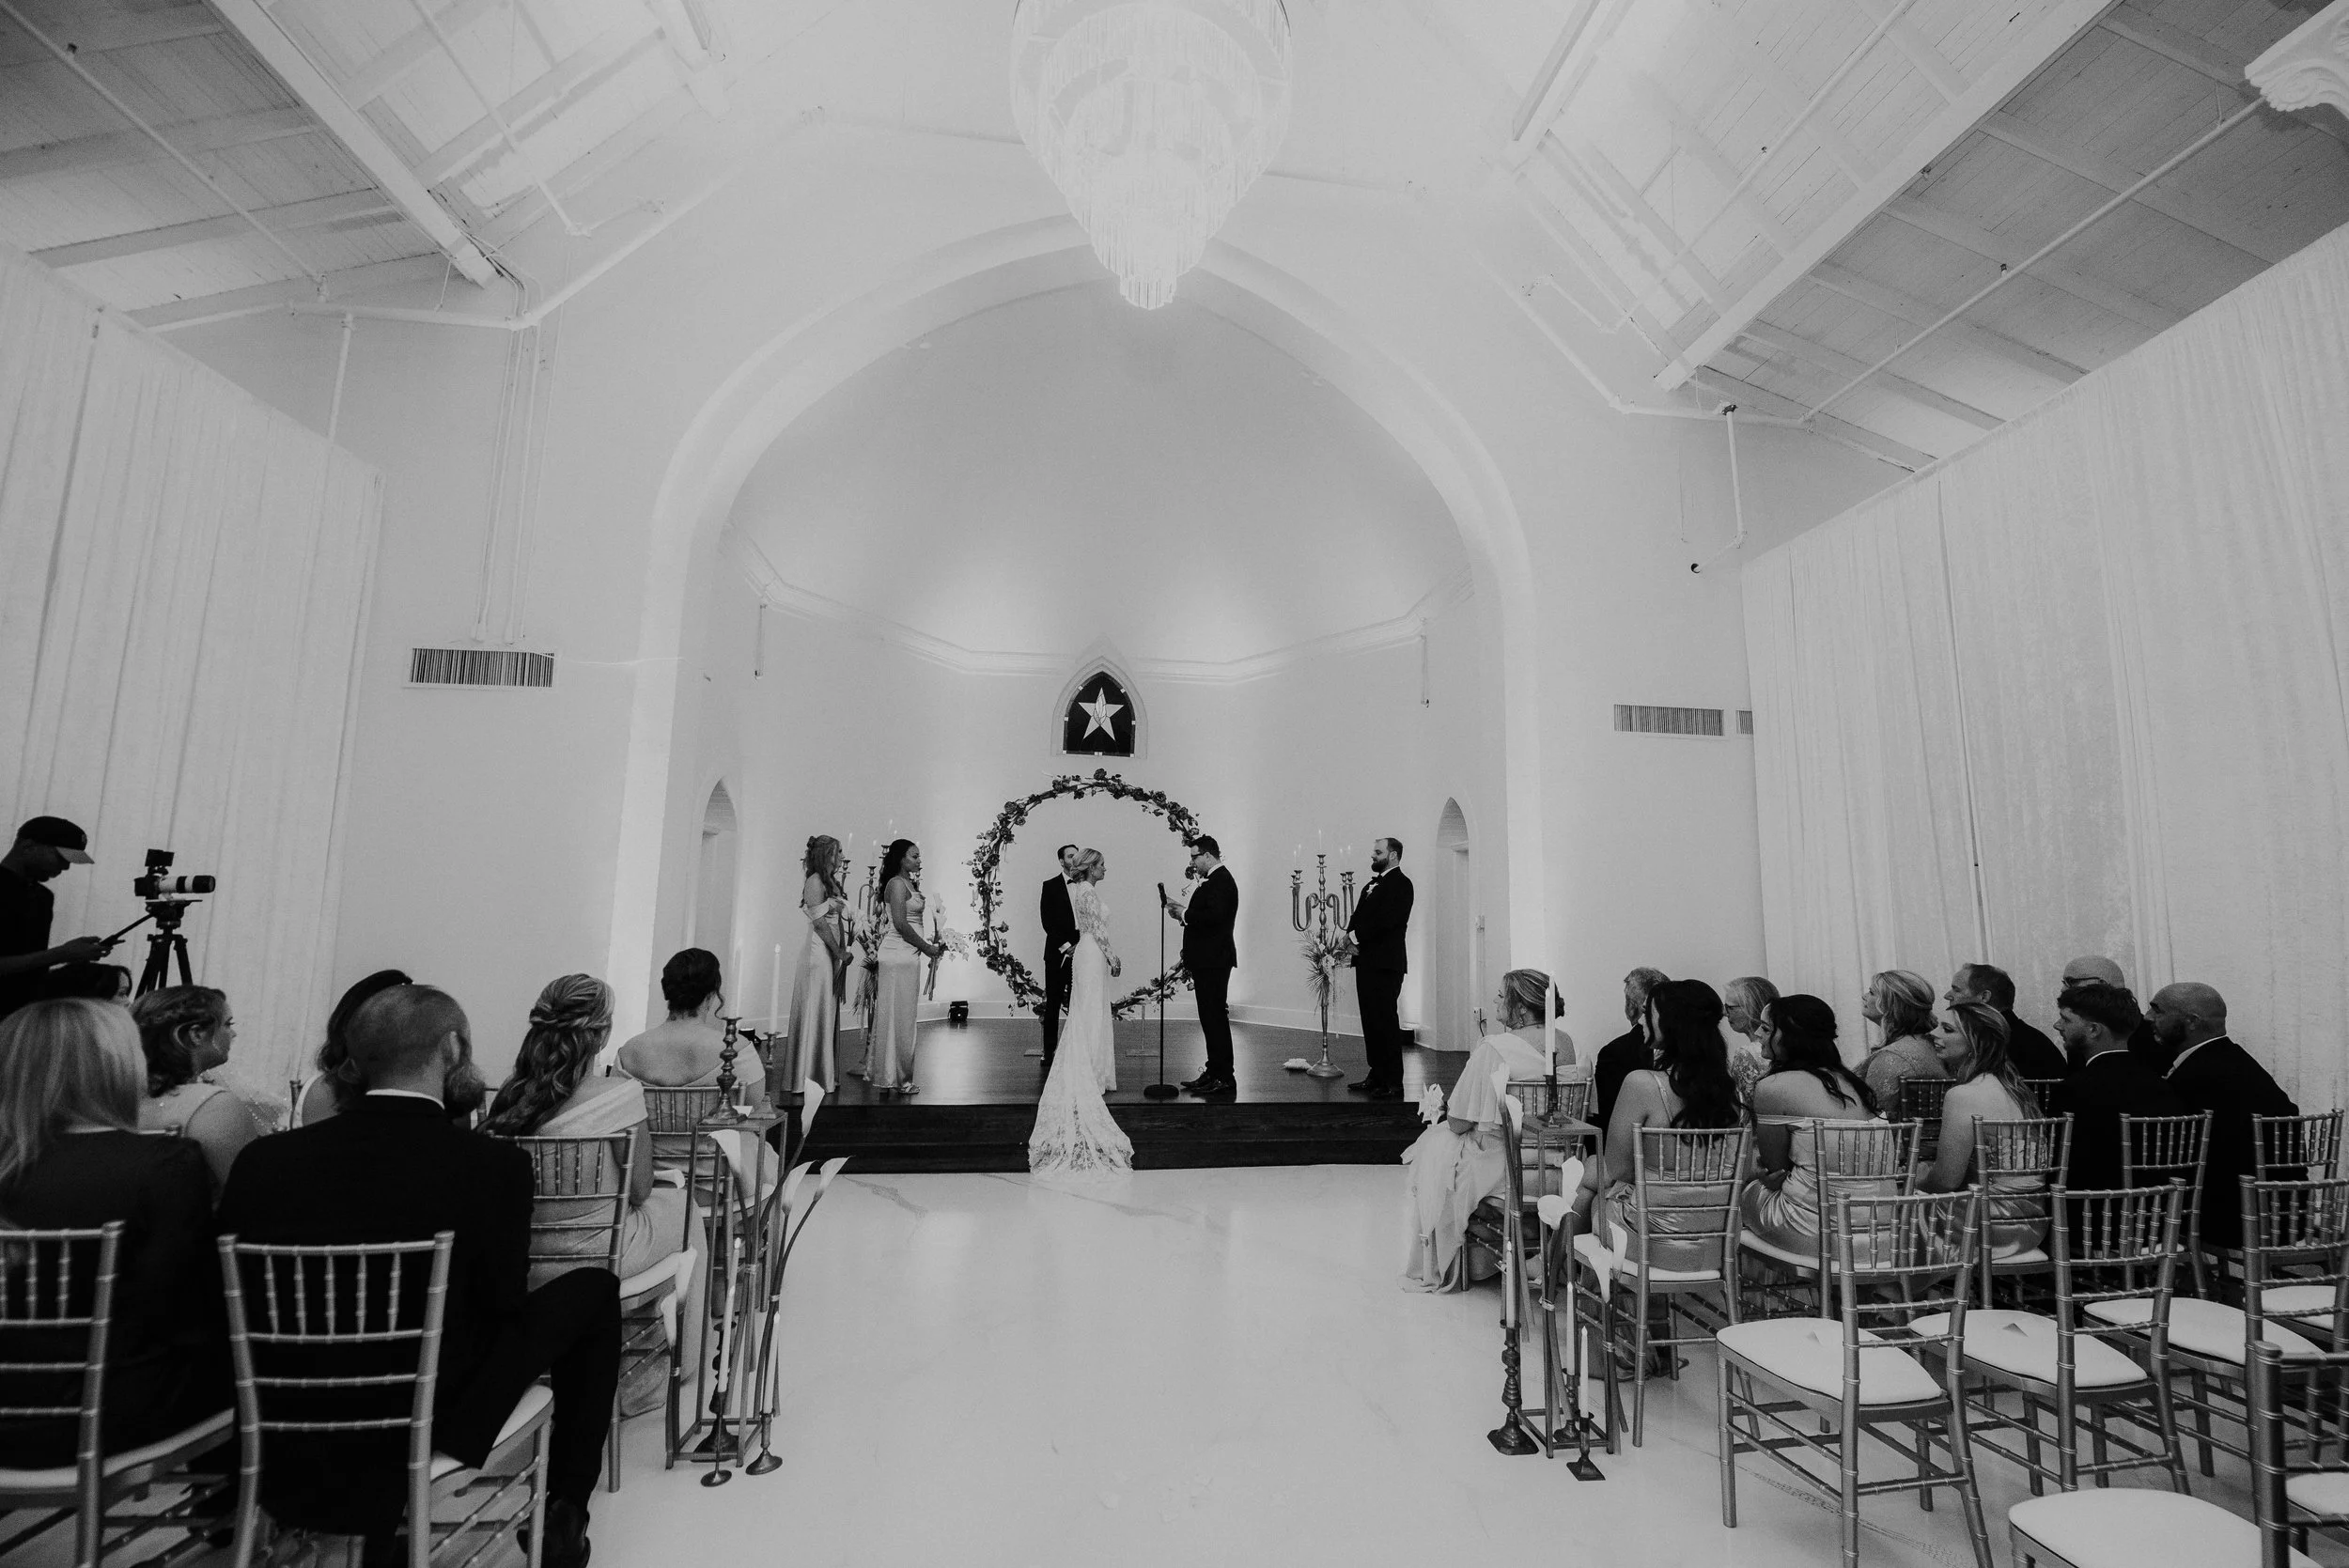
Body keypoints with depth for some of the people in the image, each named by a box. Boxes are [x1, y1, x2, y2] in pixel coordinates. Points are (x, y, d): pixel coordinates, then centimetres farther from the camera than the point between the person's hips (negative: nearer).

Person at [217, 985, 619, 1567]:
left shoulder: (266, 1159, -10)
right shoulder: (494, 1164, -22)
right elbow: (505, 1301, -10)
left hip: (284, 1432, 5)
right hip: (433, 1420, -5)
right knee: (592, 1290, 13)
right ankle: (563, 1515, 20)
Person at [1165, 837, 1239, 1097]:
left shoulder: (1221, 881, -15)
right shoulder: (1215, 880, 17)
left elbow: (1214, 915, -28)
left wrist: (1185, 914, -16)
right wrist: (1184, 911, 6)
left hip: (1213, 961, -11)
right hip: (1208, 961, 11)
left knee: (1215, 1018, -5)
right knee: (1212, 1017, 14)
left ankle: (1224, 1078, 1)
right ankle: (1215, 1073, 22)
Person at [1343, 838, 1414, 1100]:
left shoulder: (1400, 884, -8)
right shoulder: (1371, 885, 20)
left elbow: (1385, 920, -18)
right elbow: (1358, 916, 16)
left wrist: (1356, 936, -13)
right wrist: (1351, 936, -3)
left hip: (1385, 963, -9)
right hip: (1366, 961, 9)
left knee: (1385, 1020, -6)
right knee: (1371, 1020, 12)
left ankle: (1393, 1083, 0)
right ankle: (1376, 1076, 20)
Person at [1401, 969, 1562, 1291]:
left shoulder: (1493, 1048, -24)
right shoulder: (1565, 1044, -4)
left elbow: (1459, 1124, -19)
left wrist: (1447, 1112, 4)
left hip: (1508, 1165, -7)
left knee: (1435, 1147, 19)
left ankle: (1436, 1271, 29)